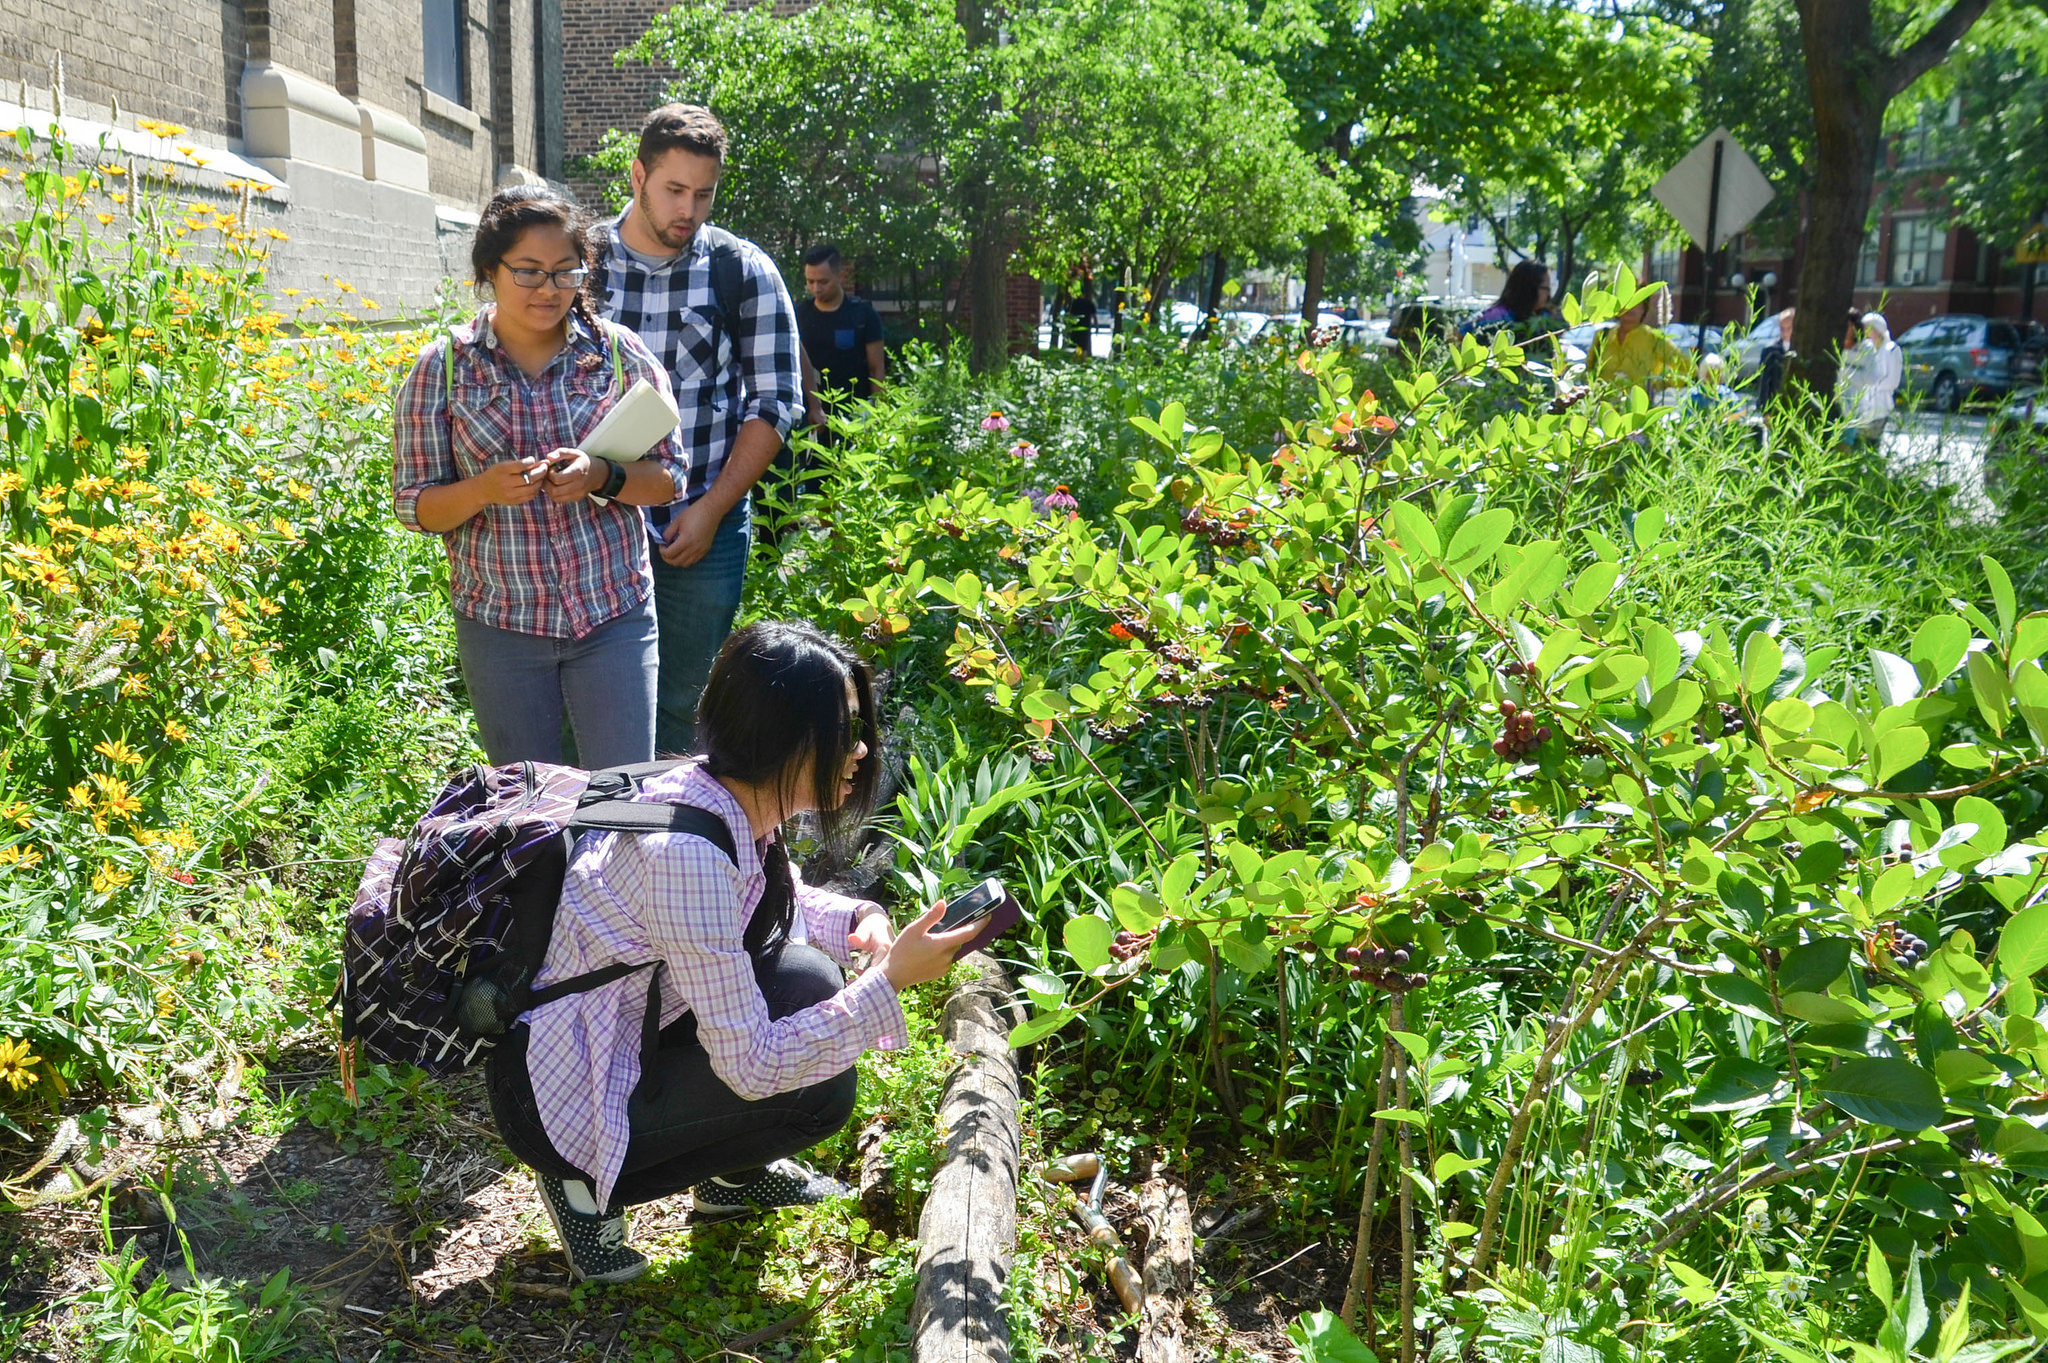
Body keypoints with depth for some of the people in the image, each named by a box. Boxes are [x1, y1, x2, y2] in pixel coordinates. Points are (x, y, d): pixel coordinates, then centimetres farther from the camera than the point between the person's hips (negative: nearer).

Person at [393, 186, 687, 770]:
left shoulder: (619, 353, 0)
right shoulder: (442, 368, -1)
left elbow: (669, 477, 3)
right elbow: (412, 504, 0)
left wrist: (602, 477, -17)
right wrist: (486, 488, -20)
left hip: (613, 617, 0)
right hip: (500, 626, 1)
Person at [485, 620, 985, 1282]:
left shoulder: (721, 794, -7)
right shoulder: (688, 853, -33)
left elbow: (773, 898, 16)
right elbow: (751, 1067, -29)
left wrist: (856, 918, -4)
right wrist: (890, 979, -26)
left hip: (629, 1032, 8)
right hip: (555, 1100, -8)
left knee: (806, 980, -6)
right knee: (820, 1092, -15)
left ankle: (733, 1173, 15)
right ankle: (587, 1185, 1)